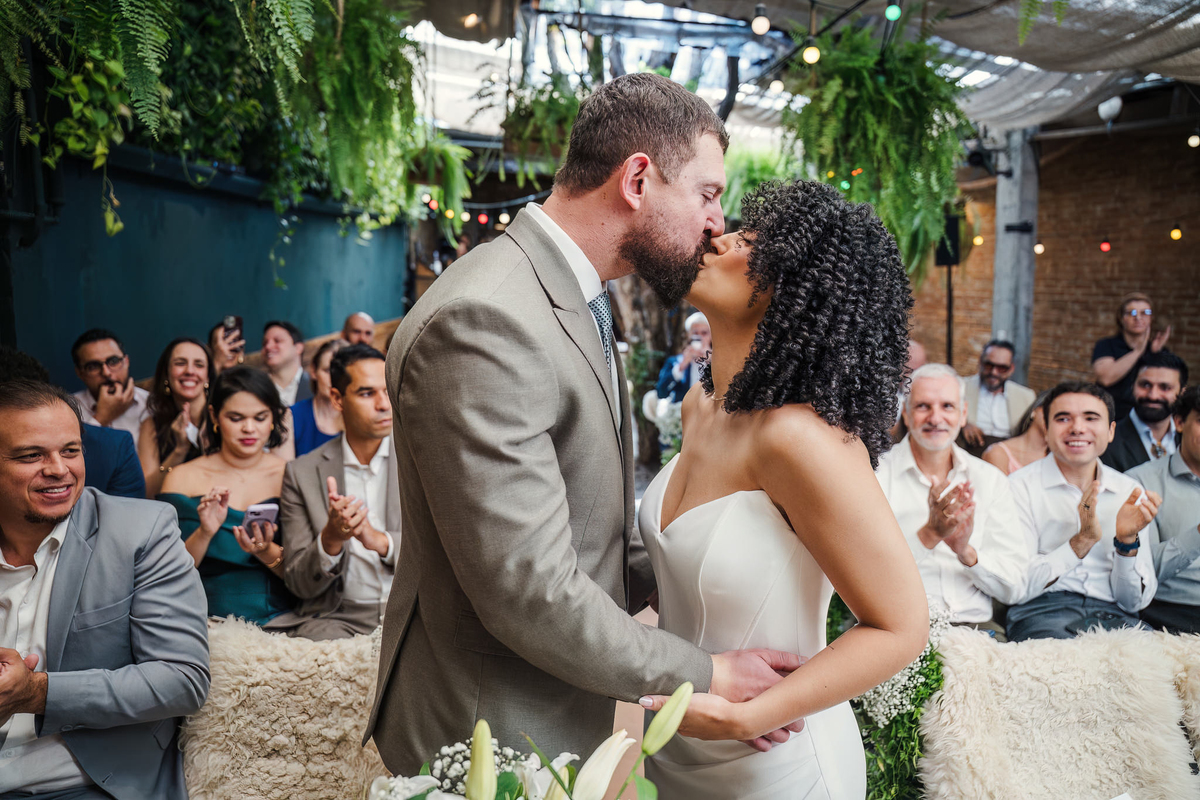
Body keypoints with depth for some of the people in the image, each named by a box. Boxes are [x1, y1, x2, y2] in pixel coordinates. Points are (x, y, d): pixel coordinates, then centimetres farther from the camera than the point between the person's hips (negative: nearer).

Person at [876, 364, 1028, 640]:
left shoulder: (991, 480, 12)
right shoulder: (875, 474, 1)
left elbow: (1013, 590, 8)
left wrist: (967, 553, -11)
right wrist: (928, 535, -21)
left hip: (975, 625, 4)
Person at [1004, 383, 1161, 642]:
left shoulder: (1131, 492, 12)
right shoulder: (1020, 487, 0)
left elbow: (1134, 602, 9)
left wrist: (1127, 540, -9)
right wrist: (1082, 540, -18)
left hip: (1114, 617, 4)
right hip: (1041, 612, -4)